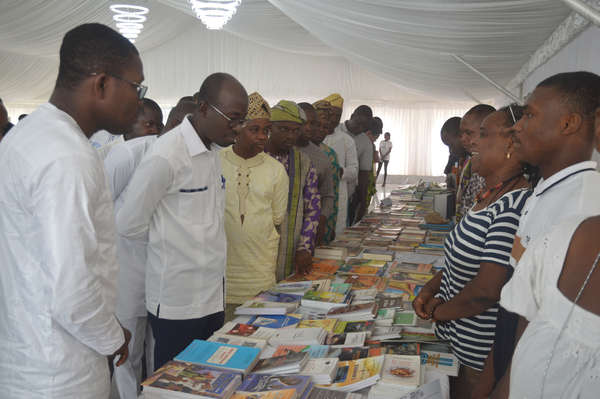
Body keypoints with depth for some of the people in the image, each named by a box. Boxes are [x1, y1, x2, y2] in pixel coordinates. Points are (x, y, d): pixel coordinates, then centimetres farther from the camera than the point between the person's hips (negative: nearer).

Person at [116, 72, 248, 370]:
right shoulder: (166, 156, -18)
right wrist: (165, 235, 1)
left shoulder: (214, 151, 8)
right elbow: (128, 225, -12)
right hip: (177, 303, -7)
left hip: (213, 296, 7)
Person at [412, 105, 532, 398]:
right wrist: (430, 289, 3)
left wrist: (437, 311, -15)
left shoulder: (516, 205, -28)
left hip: (480, 355, -9)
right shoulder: (490, 197, 6)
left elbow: (488, 290, -32)